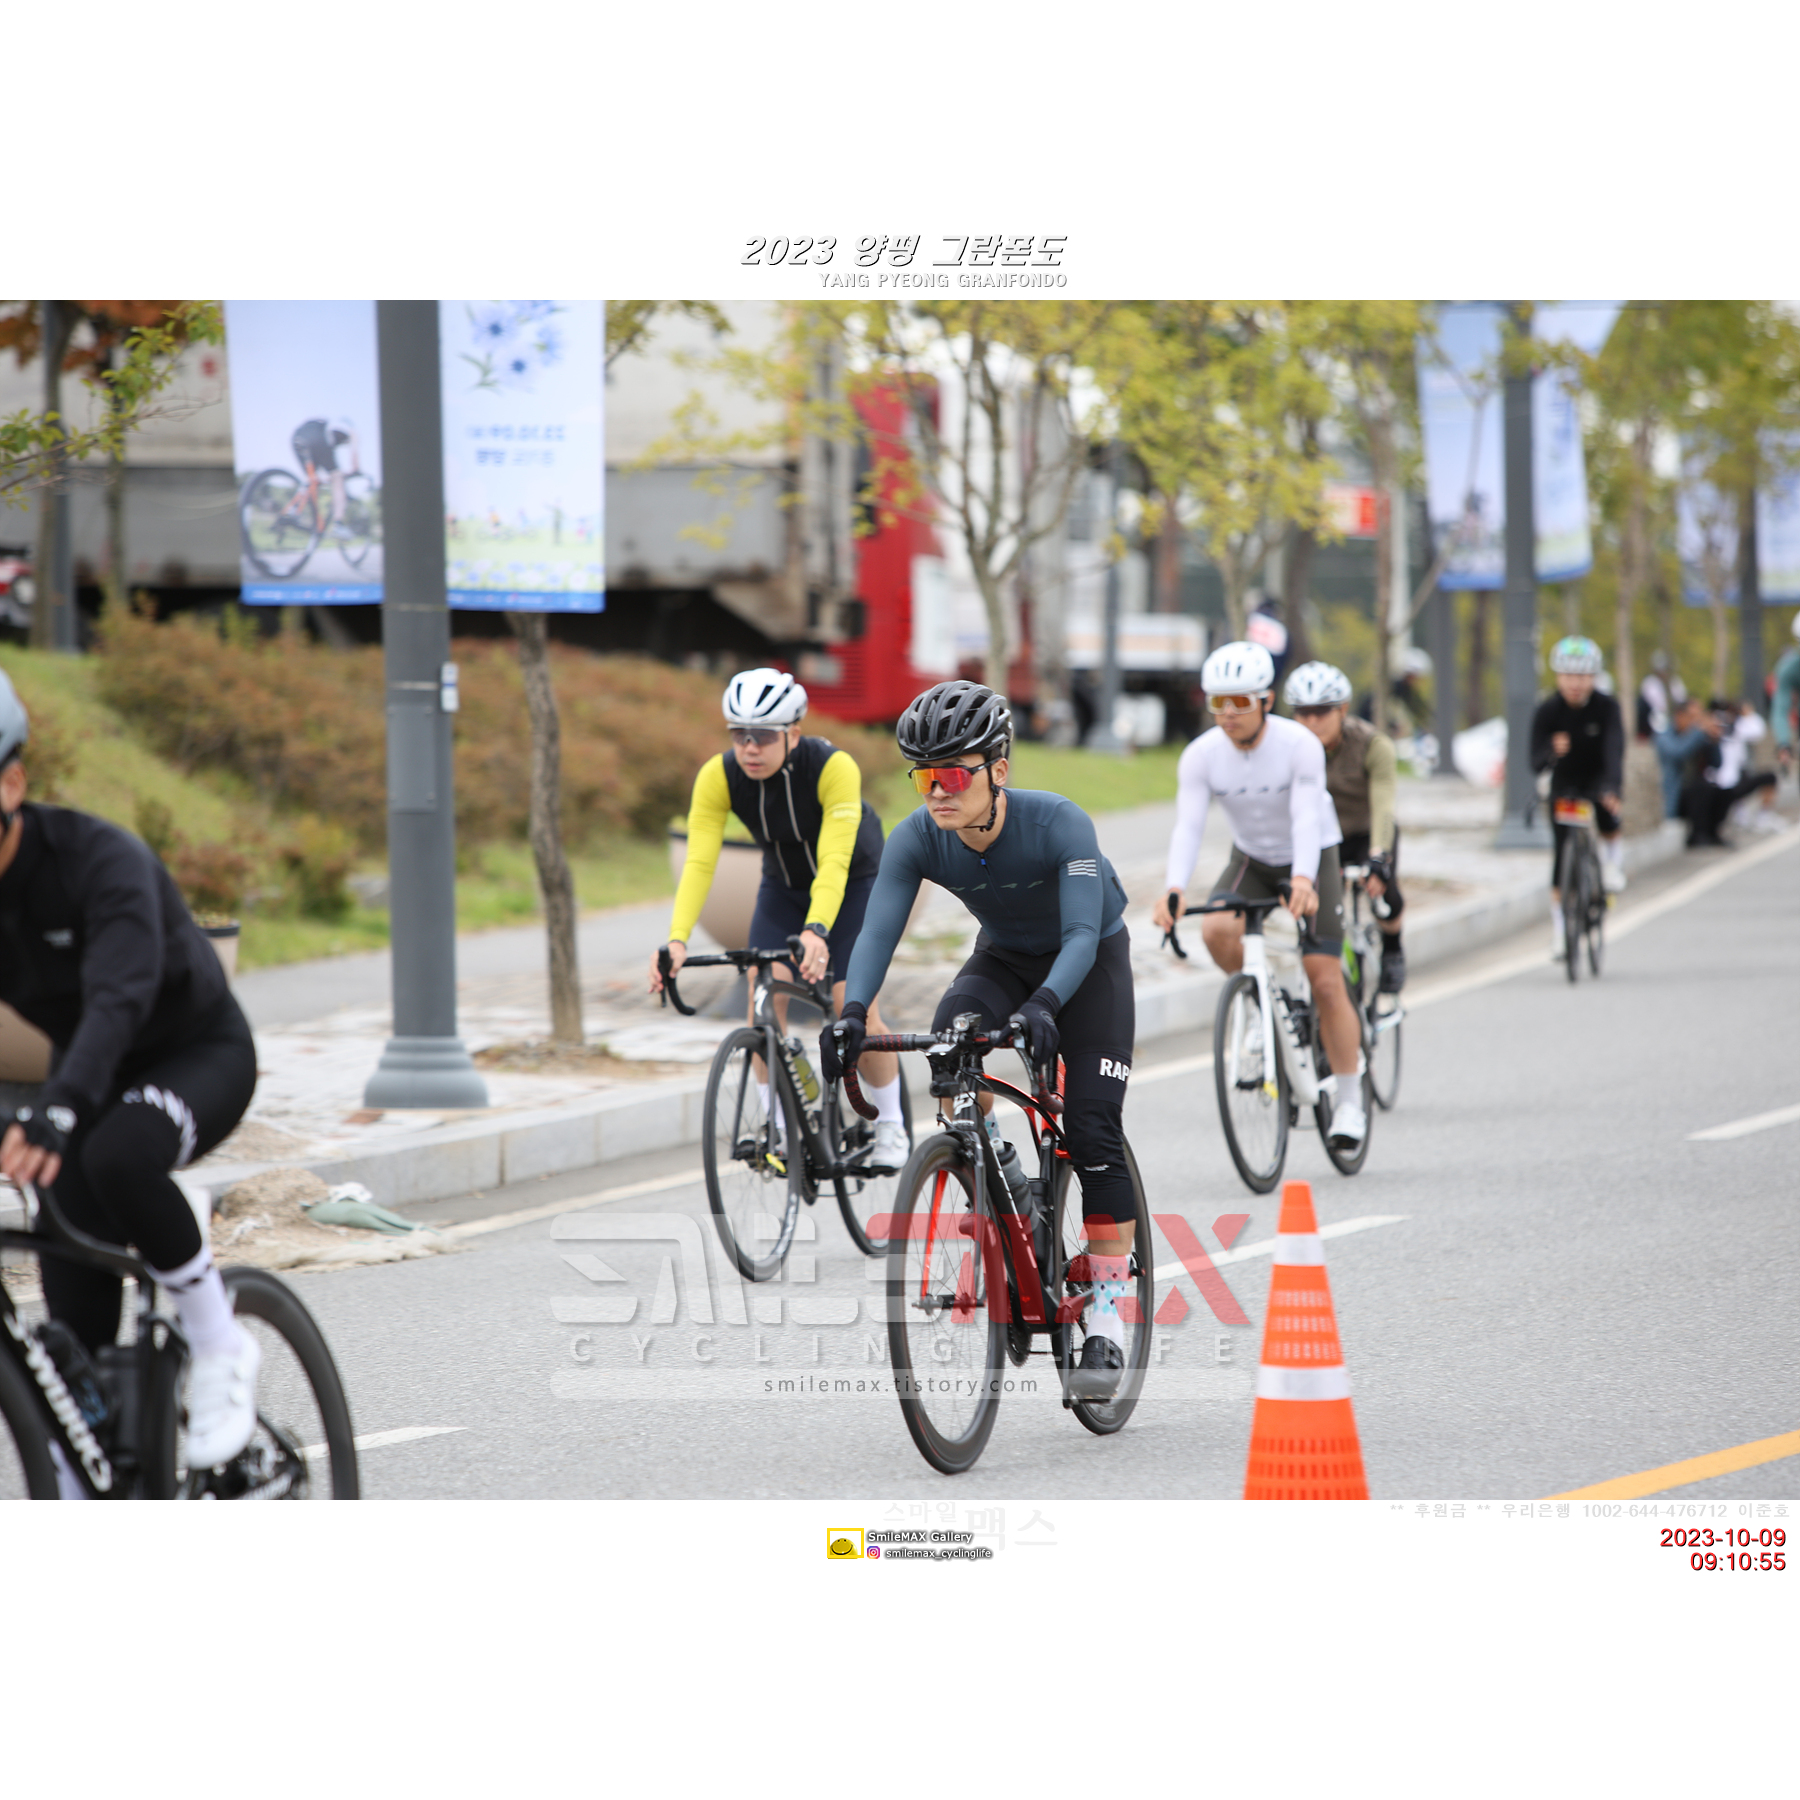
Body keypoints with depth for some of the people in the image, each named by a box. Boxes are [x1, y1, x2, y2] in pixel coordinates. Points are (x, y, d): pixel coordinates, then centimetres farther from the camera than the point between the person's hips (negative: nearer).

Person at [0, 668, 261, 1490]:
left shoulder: (102, 860, -32)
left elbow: (119, 998, -47)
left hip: (201, 1055, -5)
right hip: (92, 1076, 5)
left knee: (117, 1158, -38)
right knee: (76, 1325, -2)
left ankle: (216, 1340, -16)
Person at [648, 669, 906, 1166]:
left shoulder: (834, 767, -35)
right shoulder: (718, 777, -24)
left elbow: (834, 863, -43)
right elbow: (698, 863, -31)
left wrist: (816, 931, -58)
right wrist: (676, 940, -45)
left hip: (854, 882, -3)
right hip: (782, 884, 3)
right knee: (763, 999, -16)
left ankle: (891, 1126, 7)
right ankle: (779, 1129, -1)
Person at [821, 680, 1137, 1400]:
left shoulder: (1058, 824, -34)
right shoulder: (917, 840, -24)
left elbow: (1082, 934, -40)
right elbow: (879, 931, -30)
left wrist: (1043, 1005, -58)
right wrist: (853, 1011, -48)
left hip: (1090, 961, -3)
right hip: (1004, 955, 3)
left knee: (1093, 1127, -15)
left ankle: (1106, 1316, -9)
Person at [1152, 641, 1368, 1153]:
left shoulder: (1300, 745, -26)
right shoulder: (1201, 755, -18)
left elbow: (1306, 819, -37)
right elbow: (1188, 825, -27)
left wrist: (1303, 881, -54)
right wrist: (1174, 889, -45)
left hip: (1311, 860, -3)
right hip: (1251, 859, 3)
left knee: (1325, 981, -10)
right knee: (1216, 930, -29)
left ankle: (1349, 1098, 4)